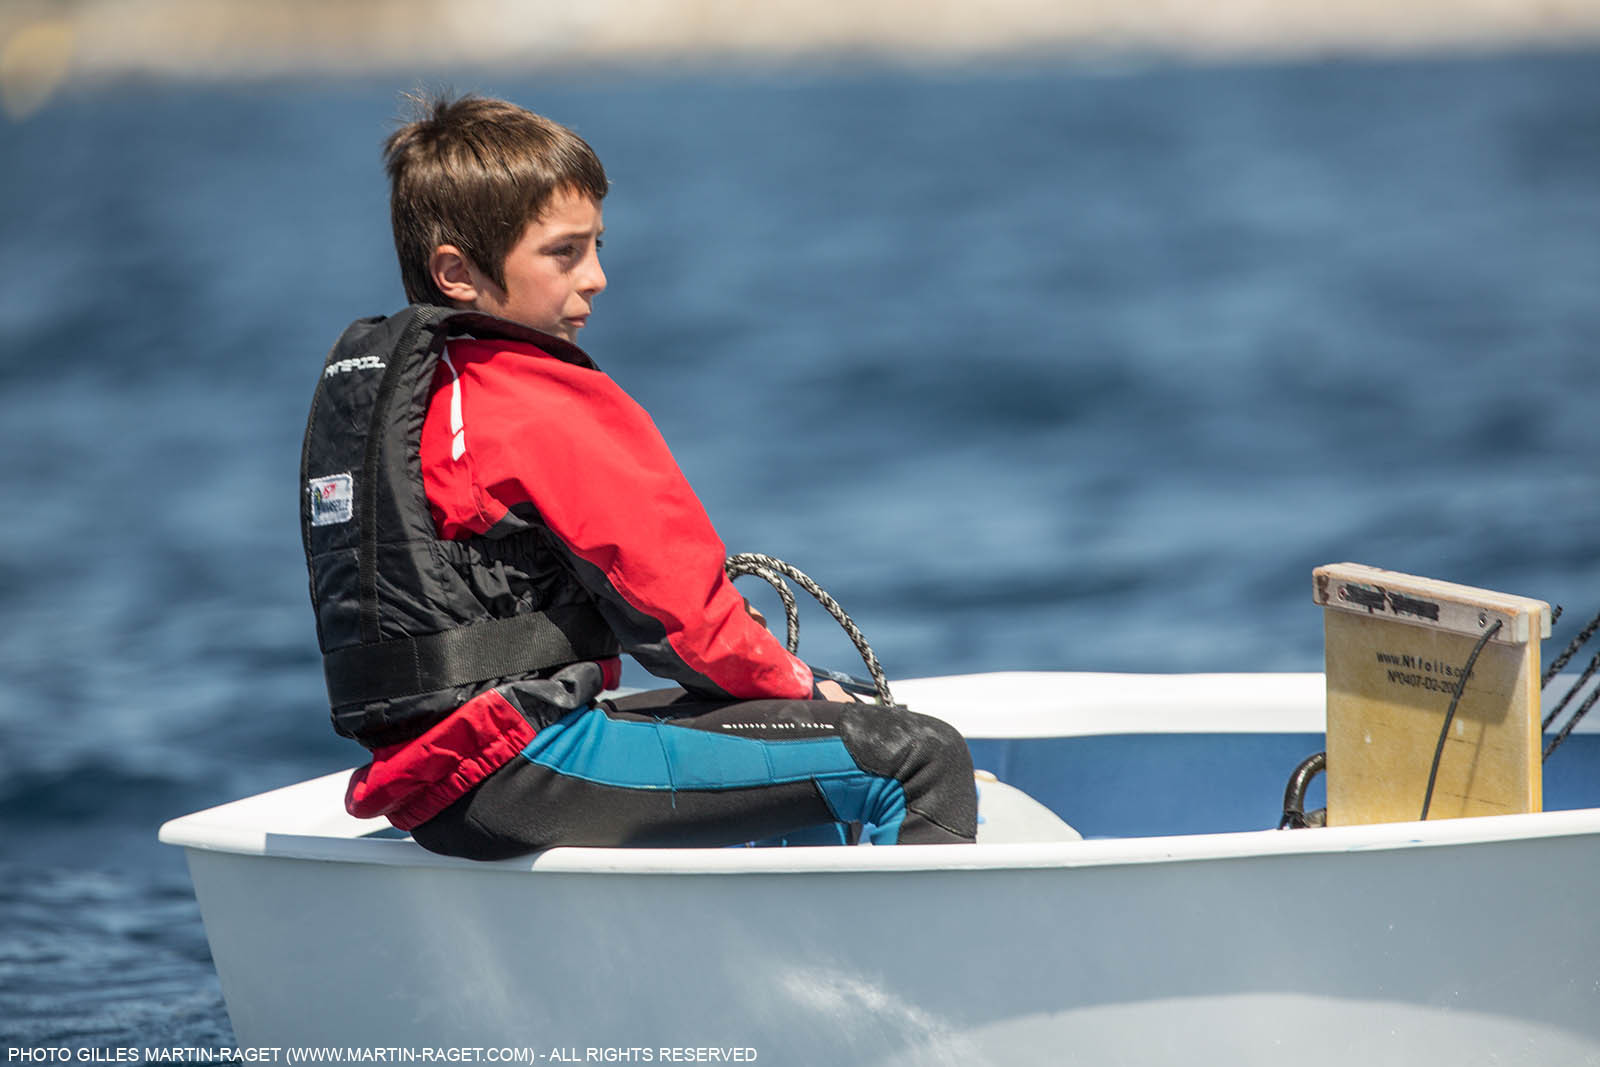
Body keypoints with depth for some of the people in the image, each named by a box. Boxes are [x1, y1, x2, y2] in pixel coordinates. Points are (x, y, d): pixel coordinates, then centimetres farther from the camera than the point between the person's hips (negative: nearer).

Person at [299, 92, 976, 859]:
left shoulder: (355, 374, 17)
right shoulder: (548, 406, -13)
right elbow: (673, 603, -13)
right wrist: (801, 690, 4)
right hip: (519, 776, -11)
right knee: (918, 759, -13)